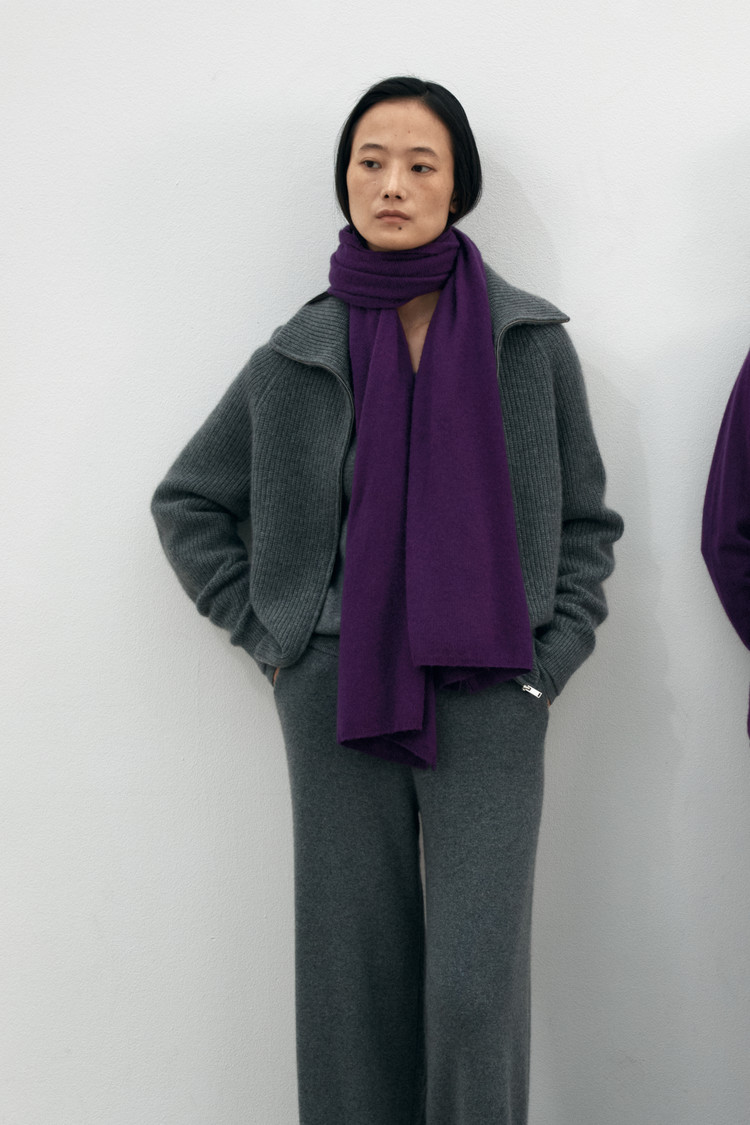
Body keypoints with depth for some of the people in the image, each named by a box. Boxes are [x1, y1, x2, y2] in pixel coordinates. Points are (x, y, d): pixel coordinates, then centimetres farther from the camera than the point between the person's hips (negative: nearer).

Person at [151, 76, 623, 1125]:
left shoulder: (531, 341, 3)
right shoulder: (298, 357, 4)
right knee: (356, 980, 7)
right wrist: (264, 628, 5)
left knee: (476, 987, -7)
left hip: (488, 695, -1)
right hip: (338, 696, 1)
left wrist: (556, 654, -1)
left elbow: (587, 522, 10)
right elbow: (187, 501, 14)